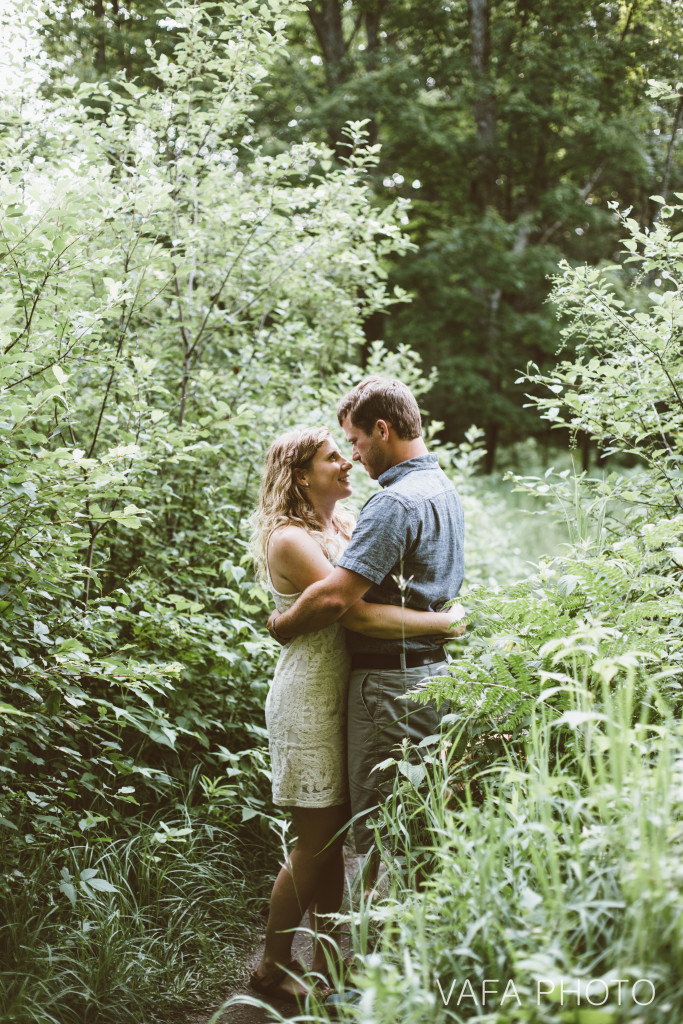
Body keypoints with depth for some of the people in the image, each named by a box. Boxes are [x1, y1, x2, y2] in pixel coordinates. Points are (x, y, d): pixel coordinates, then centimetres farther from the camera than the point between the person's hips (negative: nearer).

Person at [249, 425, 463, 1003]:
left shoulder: (342, 528, 15)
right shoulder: (291, 540, -15)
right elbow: (359, 615, -24)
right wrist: (448, 623, -20)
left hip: (341, 695, 8)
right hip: (308, 699, -8)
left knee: (335, 839, 11)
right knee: (316, 843, -1)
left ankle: (324, 965, 20)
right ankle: (272, 969, 14)